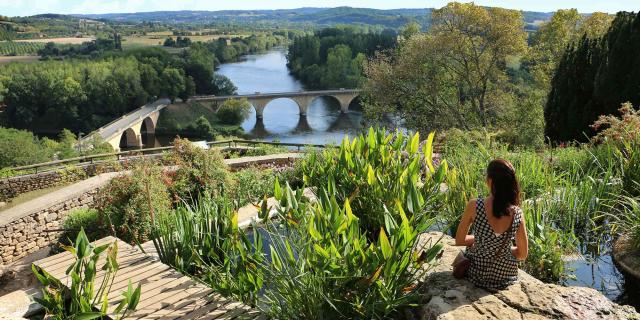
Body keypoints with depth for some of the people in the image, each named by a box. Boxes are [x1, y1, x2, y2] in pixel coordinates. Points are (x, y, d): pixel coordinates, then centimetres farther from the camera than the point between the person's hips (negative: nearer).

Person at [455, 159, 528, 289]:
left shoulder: (474, 206, -23)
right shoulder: (517, 213, -16)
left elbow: (459, 241, -9)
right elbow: (523, 254, -4)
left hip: (478, 274, -2)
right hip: (506, 276, 2)